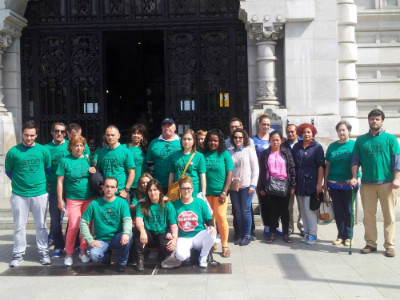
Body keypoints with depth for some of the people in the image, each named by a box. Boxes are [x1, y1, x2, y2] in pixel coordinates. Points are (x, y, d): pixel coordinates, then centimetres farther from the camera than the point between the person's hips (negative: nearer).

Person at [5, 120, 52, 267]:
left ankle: (43, 252, 19)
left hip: (40, 193, 1)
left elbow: (48, 169, 12)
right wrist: (19, 182, 11)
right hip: (19, 195, 0)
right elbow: (8, 171, 9)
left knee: (41, 225, 9)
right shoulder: (13, 152, -4)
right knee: (19, 226, 8)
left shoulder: (43, 151, -1)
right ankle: (18, 254, 19)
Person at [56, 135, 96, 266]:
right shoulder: (65, 161, -1)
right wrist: (60, 200, -3)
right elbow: (60, 181, 0)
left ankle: (83, 251, 21)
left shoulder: (87, 158, 8)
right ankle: (68, 254, 8)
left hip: (90, 198, 3)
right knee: (73, 226, -8)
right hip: (73, 199, -3)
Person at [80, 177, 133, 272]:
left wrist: (126, 233, -35)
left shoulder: (122, 202, -2)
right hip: (101, 240, 0)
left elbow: (127, 220, -14)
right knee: (93, 255, -30)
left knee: (128, 235, -33)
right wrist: (90, 240, -11)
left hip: (117, 238, 0)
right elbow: (83, 222, 0)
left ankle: (122, 262, -6)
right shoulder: (94, 204, -2)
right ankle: (107, 255, 10)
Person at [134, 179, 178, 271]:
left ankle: (166, 259, 5)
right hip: (148, 235, 1)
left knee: (167, 247, -35)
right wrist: (142, 230, -38)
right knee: (138, 230, -31)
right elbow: (138, 220, -15)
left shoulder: (168, 205, 2)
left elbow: (173, 224, -7)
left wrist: (174, 238, -26)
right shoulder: (142, 205, 4)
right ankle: (140, 259, -16)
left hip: (163, 234, -1)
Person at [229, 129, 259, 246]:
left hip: (246, 186, -3)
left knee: (246, 210, -2)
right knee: (238, 211, 7)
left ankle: (247, 235, 9)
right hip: (234, 186, 3)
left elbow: (255, 169, -1)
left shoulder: (249, 150, 1)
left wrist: (253, 185, -8)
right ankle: (240, 235, 17)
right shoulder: (230, 152, 9)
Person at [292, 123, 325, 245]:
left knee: (309, 207, -8)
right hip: (299, 182, 5)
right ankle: (306, 233, 17)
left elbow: (321, 166, -5)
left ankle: (313, 234, 2)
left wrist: (319, 183, -12)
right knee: (303, 208, 9)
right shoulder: (296, 147, 12)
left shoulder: (317, 147, 0)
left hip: (311, 181, -5)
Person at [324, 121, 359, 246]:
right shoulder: (332, 146, 9)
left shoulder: (354, 145, 1)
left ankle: (348, 236, 16)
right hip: (334, 184, 3)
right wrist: (325, 182, 8)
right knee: (338, 211, 6)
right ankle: (340, 235, 18)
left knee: (348, 210, 3)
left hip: (349, 184, -3)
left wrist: (353, 178, -19)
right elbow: (327, 165, 11)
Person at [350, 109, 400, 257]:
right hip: (367, 183, 2)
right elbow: (355, 160, 10)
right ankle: (370, 243, 14)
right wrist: (354, 177, -2)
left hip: (387, 183, -2)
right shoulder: (361, 140, 12)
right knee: (368, 215, 6)